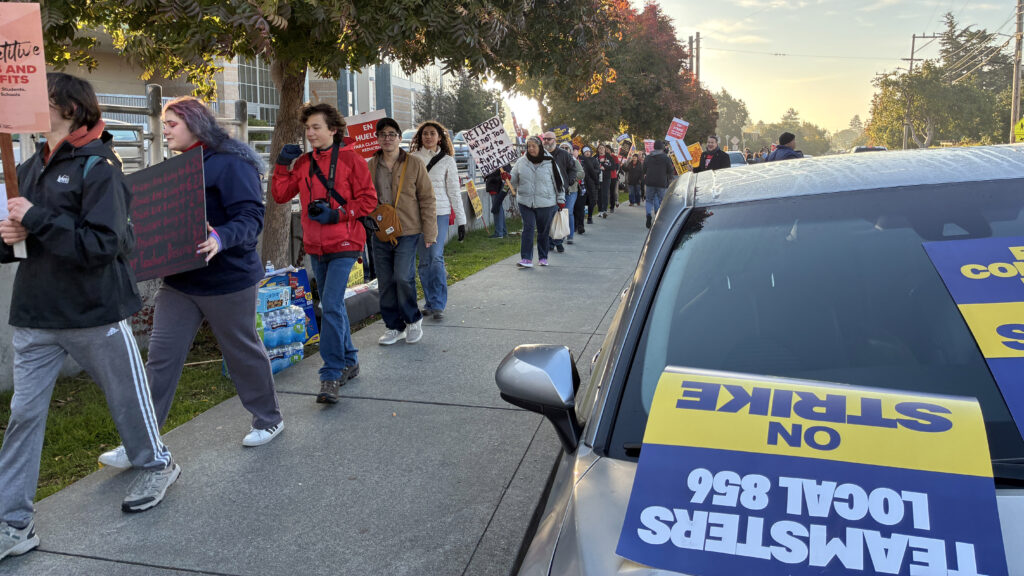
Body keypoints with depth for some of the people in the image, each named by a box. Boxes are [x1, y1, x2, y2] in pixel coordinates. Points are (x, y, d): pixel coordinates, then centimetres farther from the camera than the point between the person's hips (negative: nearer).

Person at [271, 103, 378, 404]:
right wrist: (283, 165, -1)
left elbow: (368, 199, -8)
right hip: (315, 246, 7)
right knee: (333, 306, 14)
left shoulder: (349, 158, -6)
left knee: (332, 306, -15)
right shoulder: (303, 162, 11)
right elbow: (281, 195, 10)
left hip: (343, 243, -6)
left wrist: (336, 213, -18)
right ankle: (349, 362, 29)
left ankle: (331, 376, -11)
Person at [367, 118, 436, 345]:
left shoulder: (414, 164, -1)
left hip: (408, 232, -4)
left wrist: (429, 233, -4)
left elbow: (427, 200, -1)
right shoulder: (370, 166, 8)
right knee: (385, 283, 7)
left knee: (403, 277, -14)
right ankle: (394, 326, 22)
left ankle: (413, 320, 10)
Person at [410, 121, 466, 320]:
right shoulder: (413, 159, 9)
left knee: (436, 257, -14)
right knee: (424, 261, 5)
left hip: (439, 213, -2)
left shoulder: (447, 160, 6)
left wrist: (461, 220, 3)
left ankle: (438, 304, -8)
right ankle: (430, 302, 15)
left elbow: (454, 192, 6)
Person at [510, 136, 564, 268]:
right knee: (528, 228, -7)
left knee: (544, 231, 9)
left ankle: (543, 257, 22)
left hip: (546, 203, -1)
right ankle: (526, 259, -7)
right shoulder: (521, 162, 4)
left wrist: (561, 200, 3)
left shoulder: (549, 162, -2)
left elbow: (558, 181, 3)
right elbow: (513, 180, 11)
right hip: (526, 202, 1)